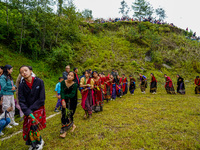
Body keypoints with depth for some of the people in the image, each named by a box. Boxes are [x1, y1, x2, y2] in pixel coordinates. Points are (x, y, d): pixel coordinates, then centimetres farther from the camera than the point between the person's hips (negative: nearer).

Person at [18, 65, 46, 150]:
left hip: (38, 109, -2)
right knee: (28, 129, 1)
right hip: (28, 112, 2)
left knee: (33, 128, -11)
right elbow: (21, 102, -9)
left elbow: (42, 99, -10)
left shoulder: (39, 82, -9)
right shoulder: (21, 86, -5)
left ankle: (39, 142, 21)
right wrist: (29, 113, -22)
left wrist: (31, 109, -13)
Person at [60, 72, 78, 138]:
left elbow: (72, 95, -19)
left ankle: (64, 131, 12)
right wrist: (63, 100, -23)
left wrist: (65, 96, -15)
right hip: (65, 101, 4)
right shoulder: (63, 82, -7)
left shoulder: (75, 85, -16)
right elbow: (62, 92, -12)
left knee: (68, 115, 0)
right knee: (64, 114, 7)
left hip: (72, 102, -3)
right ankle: (73, 125, 31)